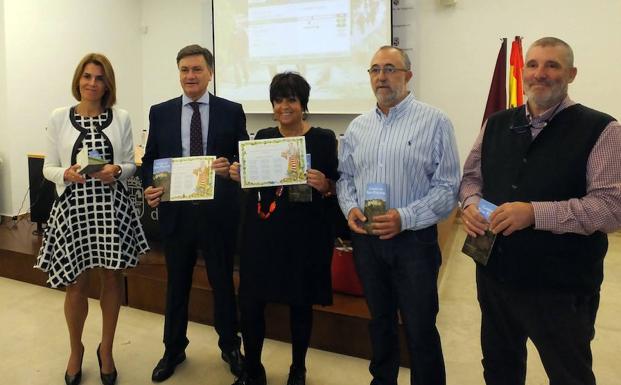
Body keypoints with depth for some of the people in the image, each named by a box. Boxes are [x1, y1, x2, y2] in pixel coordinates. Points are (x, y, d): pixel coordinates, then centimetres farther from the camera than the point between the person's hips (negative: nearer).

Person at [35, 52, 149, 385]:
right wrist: (66, 173, -17)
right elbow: (48, 168, 3)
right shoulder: (59, 117, 1)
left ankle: (106, 349, 32)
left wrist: (117, 171, -17)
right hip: (73, 206, 0)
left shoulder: (121, 117, 2)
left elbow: (131, 164, 4)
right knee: (76, 284, 9)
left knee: (112, 278, 10)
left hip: (113, 205, 1)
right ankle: (75, 349, 36)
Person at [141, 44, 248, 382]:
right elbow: (149, 160, 8)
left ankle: (230, 346, 33)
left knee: (223, 281, 13)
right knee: (176, 283, 16)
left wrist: (232, 168, -20)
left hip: (219, 211, -1)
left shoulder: (231, 111, 0)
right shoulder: (160, 112, 5)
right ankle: (173, 349, 35)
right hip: (175, 210, 2)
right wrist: (150, 187, -11)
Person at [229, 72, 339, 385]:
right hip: (263, 231, 3)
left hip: (306, 234, -2)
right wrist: (238, 174, -6)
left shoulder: (324, 139, -2)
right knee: (249, 302, 2)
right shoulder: (262, 137, 8)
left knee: (300, 303, 11)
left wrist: (324, 185, -21)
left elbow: (339, 187, -1)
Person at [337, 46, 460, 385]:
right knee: (380, 320, 20)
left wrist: (404, 218, -20)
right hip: (366, 239, 5)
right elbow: (345, 176, 14)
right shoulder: (357, 127, 8)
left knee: (420, 329, 4)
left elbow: (448, 187, -11)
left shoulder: (434, 122, -7)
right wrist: (350, 208, -5)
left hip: (413, 239, -4)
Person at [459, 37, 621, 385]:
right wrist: (471, 204, -9)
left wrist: (535, 212, -27)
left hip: (561, 287, -5)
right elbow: (472, 176, 14)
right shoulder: (496, 124, 7)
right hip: (494, 274, 5)